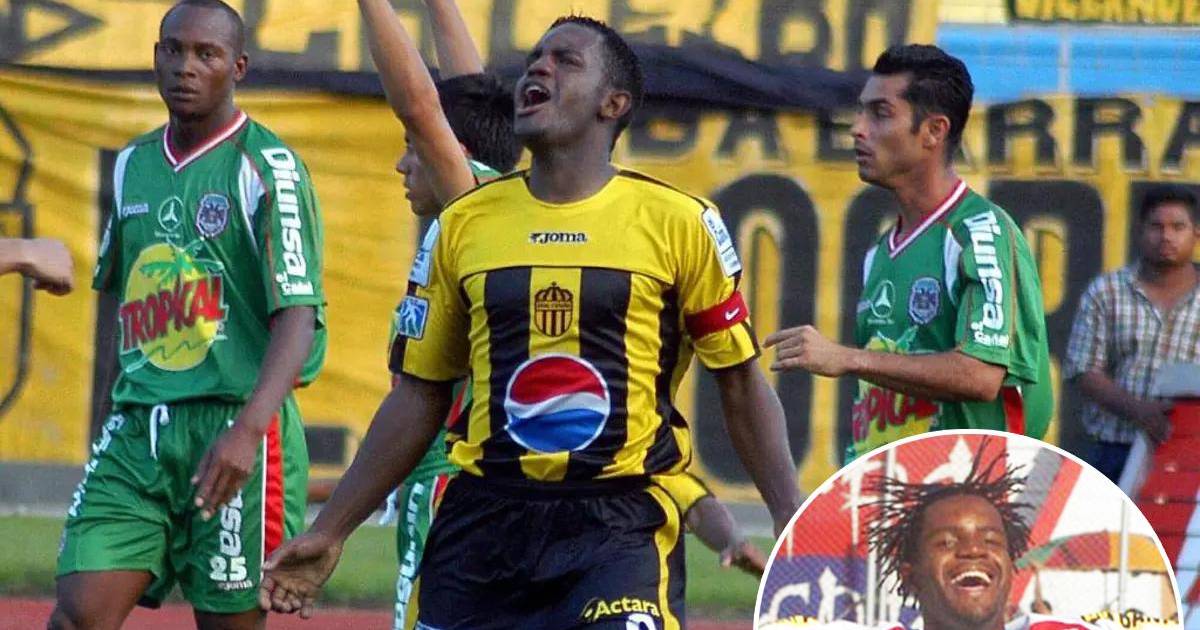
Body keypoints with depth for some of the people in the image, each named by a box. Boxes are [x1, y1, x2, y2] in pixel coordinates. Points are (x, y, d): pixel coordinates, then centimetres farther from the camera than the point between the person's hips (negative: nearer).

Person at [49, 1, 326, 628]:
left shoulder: (266, 167, -6)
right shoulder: (133, 165, 14)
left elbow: (298, 317, -14)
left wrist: (247, 430, -27)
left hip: (232, 432, -5)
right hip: (135, 432, 5)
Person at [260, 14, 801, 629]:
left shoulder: (678, 222, 1)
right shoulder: (464, 224, 10)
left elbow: (742, 384, 6)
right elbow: (419, 394, 16)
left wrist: (791, 525, -3)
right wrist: (329, 531, 15)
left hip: (621, 527, -3)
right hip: (482, 524, 3)